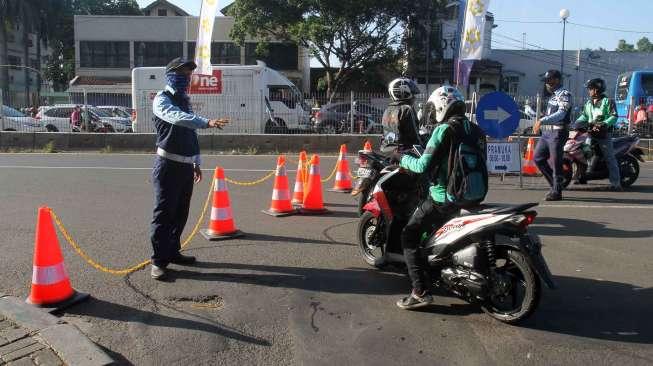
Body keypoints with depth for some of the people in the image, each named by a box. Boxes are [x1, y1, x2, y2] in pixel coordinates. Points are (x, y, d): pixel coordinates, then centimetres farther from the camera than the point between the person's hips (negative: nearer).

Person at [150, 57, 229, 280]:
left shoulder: (185, 101, 18)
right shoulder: (162, 99, -7)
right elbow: (177, 117, -30)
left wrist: (196, 163, 21)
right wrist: (208, 122, -44)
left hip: (186, 166, 8)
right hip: (168, 165, -8)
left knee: (181, 213, 11)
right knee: (164, 213, -5)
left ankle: (173, 251, 23)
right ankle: (158, 260, 1)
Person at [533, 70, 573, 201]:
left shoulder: (564, 94, -9)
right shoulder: (552, 95, 18)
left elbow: (561, 113, -24)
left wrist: (542, 120, -33)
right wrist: (540, 125, 14)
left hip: (558, 132, -9)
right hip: (547, 132, 9)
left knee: (556, 163, -5)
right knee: (538, 158, 10)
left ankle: (556, 192, 2)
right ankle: (555, 184, 22)